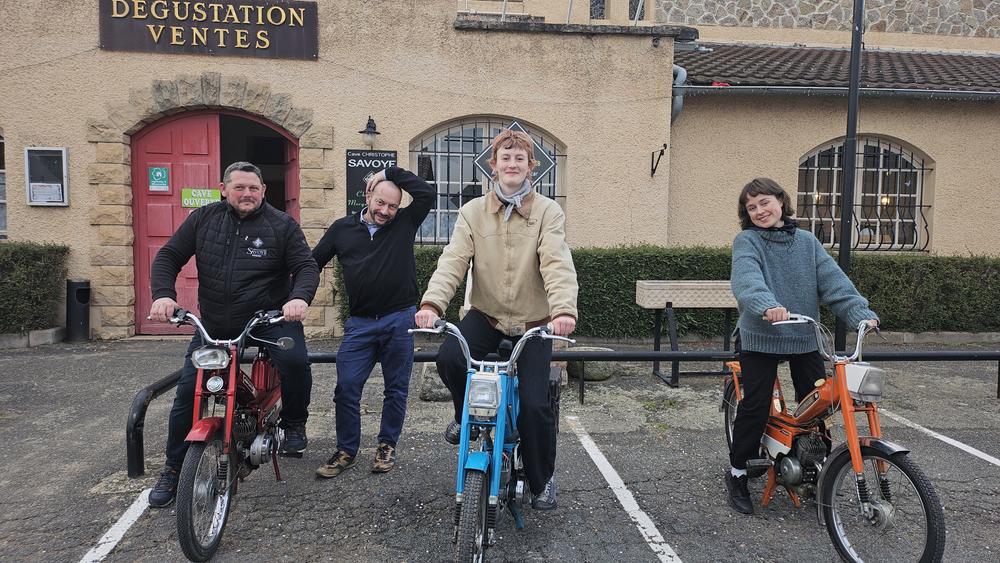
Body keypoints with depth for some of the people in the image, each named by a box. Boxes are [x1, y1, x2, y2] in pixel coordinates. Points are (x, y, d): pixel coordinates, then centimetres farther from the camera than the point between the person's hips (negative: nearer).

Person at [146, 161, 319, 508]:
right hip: (214, 324, 3)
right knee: (187, 392, 0)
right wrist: (163, 294, -14)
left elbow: (306, 267, -7)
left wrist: (300, 298, -28)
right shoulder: (203, 219, 4)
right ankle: (173, 470, 20)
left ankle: (293, 425, 0)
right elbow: (168, 257, 5)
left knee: (295, 361, -29)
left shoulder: (281, 225, -3)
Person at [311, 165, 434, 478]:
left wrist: (390, 173, -5)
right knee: (346, 388, 1)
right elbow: (314, 262, 13)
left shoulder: (404, 224, 3)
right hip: (359, 323, 1)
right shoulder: (343, 228, 8)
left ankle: (387, 446, 26)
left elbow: (426, 193, -11)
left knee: (396, 389, 9)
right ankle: (346, 451, 18)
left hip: (400, 320, -1)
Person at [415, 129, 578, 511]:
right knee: (448, 359, -27)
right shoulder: (473, 212, 1)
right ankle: (466, 413, 9)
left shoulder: (547, 212, -5)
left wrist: (564, 309, -38)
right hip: (486, 314, 1)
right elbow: (453, 260, -12)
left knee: (534, 404, -9)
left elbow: (558, 264, -20)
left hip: (533, 321, -1)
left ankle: (543, 479, 20)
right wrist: (432, 303, -30)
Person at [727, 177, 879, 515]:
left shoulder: (807, 242, 8)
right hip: (761, 336, -4)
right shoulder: (747, 241, -5)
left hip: (805, 337, 4)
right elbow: (747, 280, -24)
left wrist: (862, 313, -15)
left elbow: (833, 280, -1)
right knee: (755, 406, -3)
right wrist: (768, 306, -44)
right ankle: (737, 474, 14)